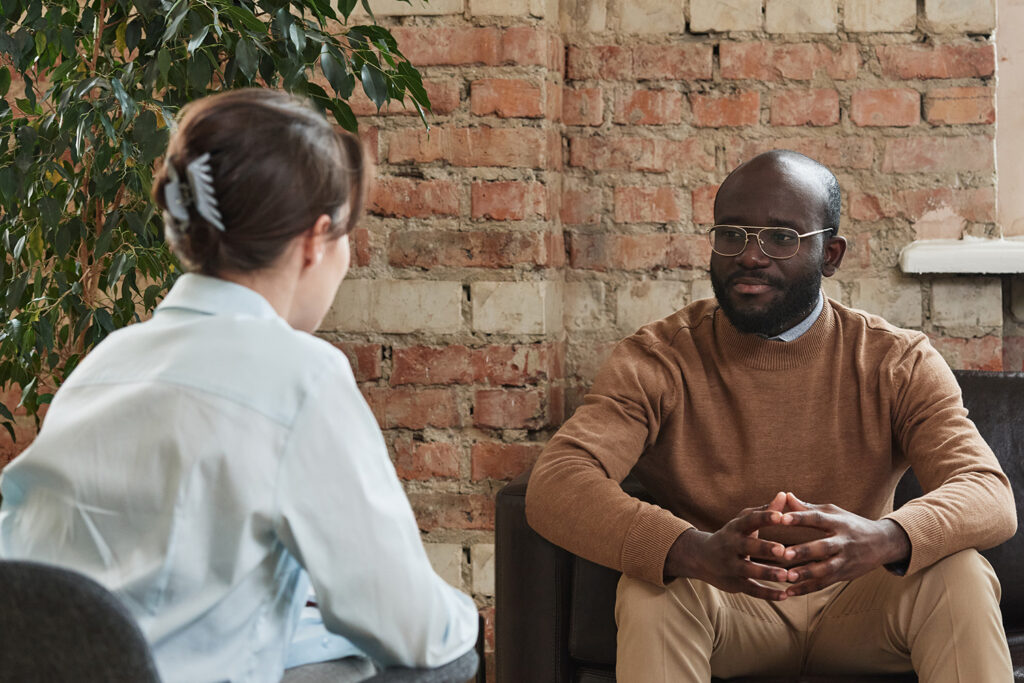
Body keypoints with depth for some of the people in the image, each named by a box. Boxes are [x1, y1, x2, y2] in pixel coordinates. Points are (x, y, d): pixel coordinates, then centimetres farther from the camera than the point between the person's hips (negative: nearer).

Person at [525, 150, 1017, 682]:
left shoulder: (898, 363, -6)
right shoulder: (658, 359, -10)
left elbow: (991, 498, -20)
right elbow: (555, 485, -25)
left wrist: (881, 539, -45)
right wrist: (699, 552, -45)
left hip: (853, 608, 1)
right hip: (720, 609, -1)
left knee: (959, 573, -27)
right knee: (653, 590, -32)